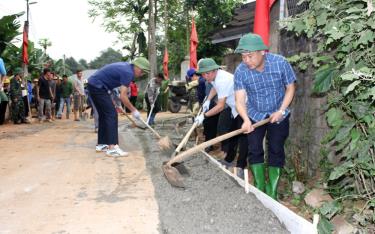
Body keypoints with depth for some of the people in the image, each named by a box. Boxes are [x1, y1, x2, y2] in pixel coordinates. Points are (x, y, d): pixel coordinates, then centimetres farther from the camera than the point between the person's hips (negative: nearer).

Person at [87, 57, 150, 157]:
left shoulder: (126, 66, 12)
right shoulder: (128, 72, -16)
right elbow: (123, 96, -18)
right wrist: (134, 110, -9)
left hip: (94, 85, 10)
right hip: (97, 87, -10)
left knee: (104, 115, 13)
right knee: (111, 115, -12)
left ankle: (101, 144, 17)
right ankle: (112, 148, -17)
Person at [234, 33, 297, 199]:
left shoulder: (280, 63, -23)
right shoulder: (240, 71, -22)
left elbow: (290, 88, -10)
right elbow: (240, 100, -25)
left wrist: (281, 111, -20)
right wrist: (246, 120, -43)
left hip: (278, 115, -1)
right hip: (254, 115, 1)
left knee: (276, 151, 1)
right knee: (255, 151, 0)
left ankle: (272, 192, 10)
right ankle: (259, 188, 13)